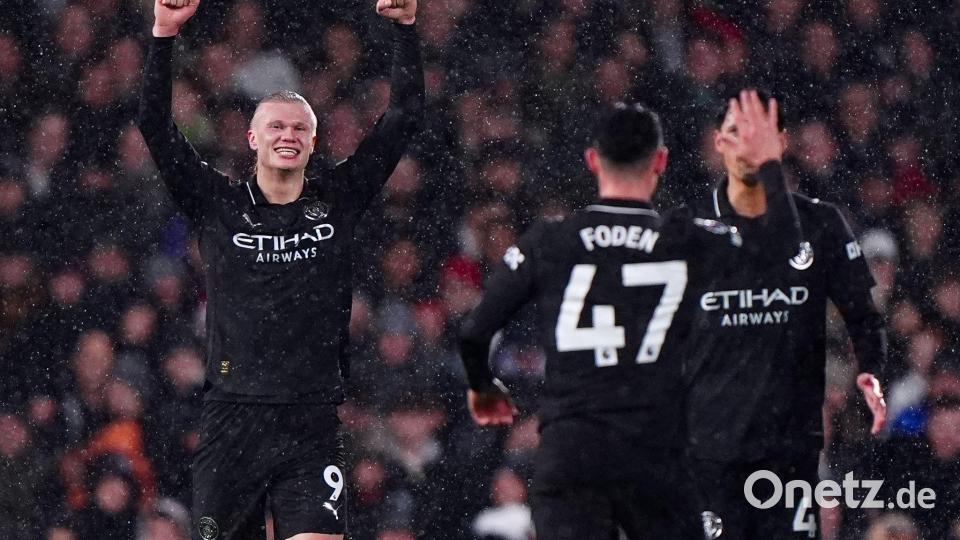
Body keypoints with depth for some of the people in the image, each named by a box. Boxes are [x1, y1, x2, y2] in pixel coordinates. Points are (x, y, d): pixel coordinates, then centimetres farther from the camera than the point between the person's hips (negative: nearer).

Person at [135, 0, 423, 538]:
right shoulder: (220, 205, 6)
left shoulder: (338, 202, 8)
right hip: (233, 420, 0)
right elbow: (156, 125, 0)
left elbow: (405, 118, 8)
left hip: (313, 427, 0)